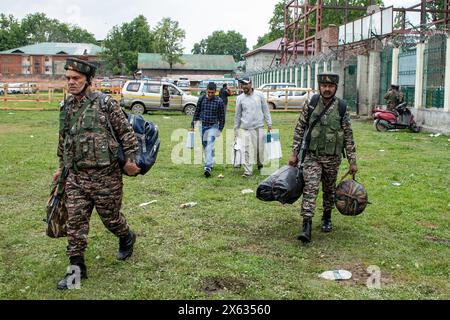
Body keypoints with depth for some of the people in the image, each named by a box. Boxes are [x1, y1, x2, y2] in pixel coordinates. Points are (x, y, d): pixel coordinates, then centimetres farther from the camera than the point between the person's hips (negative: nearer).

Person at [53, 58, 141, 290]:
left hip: (105, 175, -5)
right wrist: (62, 167, 26)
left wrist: (130, 160, -11)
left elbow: (126, 132, -7)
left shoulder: (105, 103, -9)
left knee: (110, 216, 10)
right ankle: (77, 267, 13)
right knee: (75, 222, 3)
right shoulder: (66, 107, 9)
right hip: (76, 177, 5)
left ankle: (127, 238, 41)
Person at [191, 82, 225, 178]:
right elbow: (197, 113, 10)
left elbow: (222, 116, -2)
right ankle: (210, 163, 27)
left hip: (213, 126, -4)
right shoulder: (201, 99, 1)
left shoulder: (219, 101, -7)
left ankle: (208, 167, -23)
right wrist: (193, 125, 11)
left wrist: (220, 129, -3)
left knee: (210, 146, -16)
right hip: (203, 126, 4)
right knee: (205, 146, 11)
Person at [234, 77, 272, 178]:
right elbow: (238, 115, 10)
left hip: (259, 127, 1)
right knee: (247, 149, -8)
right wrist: (236, 129, 12)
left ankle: (260, 165, 33)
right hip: (246, 128, -1)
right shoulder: (240, 98, 3)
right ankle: (248, 171, -6)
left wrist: (269, 124, 5)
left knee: (260, 148, 8)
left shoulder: (259, 95, 3)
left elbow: (266, 110, 8)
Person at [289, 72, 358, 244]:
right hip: (312, 156, 0)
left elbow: (348, 137, 0)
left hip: (333, 158, 1)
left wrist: (352, 161, -1)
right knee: (310, 188, -11)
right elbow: (299, 130, 4)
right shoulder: (310, 105, -2)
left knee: (330, 189, 14)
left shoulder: (342, 108, -4)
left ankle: (327, 218, 35)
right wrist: (294, 153, 1)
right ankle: (307, 226, -13)